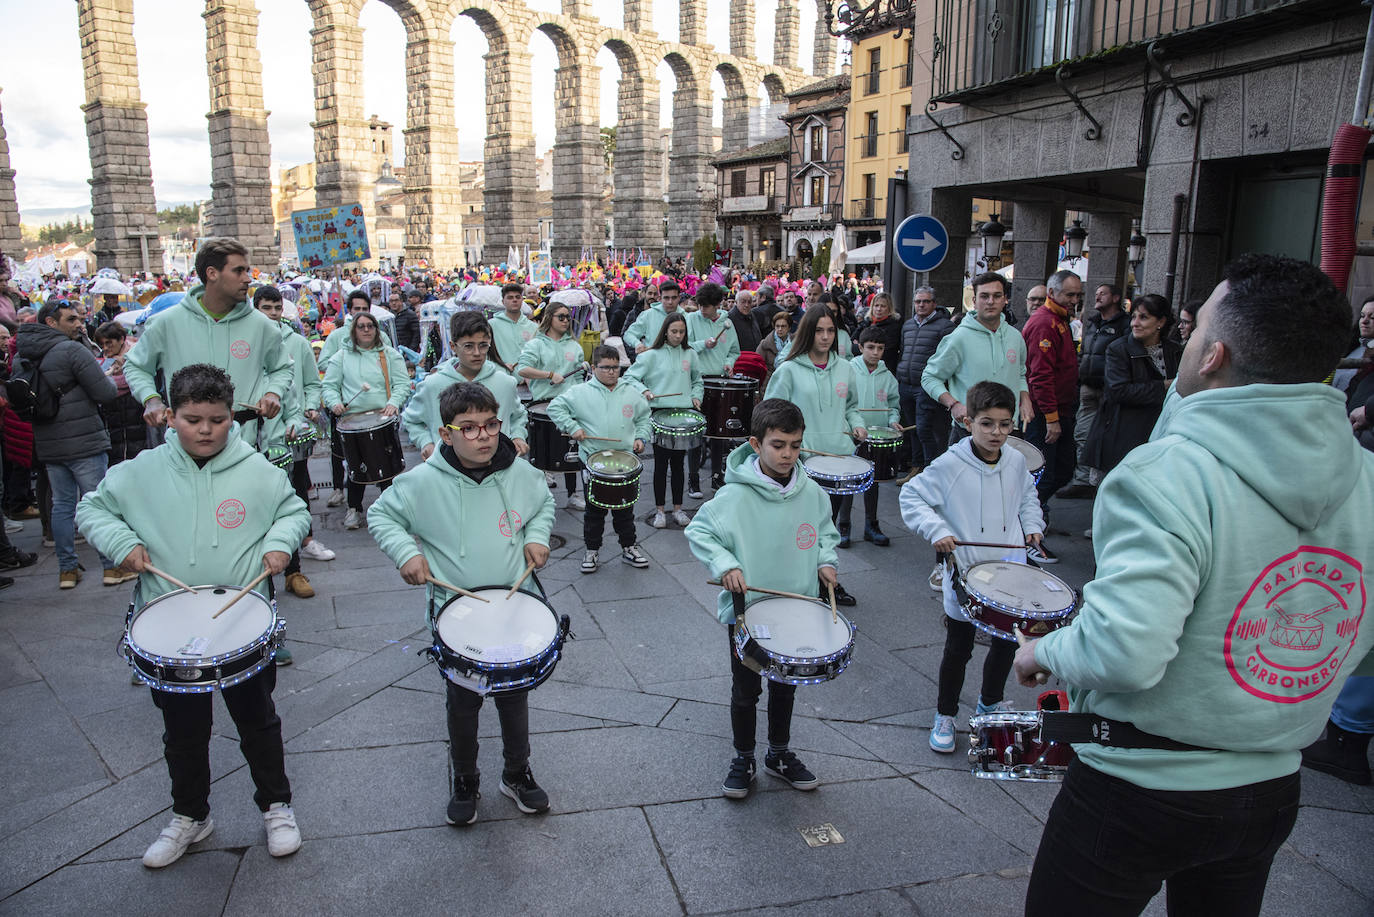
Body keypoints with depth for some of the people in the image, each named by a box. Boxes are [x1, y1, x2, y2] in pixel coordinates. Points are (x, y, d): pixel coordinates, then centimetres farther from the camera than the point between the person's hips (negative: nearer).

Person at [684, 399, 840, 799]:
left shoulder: (812, 493, -7)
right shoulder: (735, 495, -20)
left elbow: (826, 532, 11)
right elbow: (699, 531, -12)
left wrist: (825, 561, -6)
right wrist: (724, 564, -25)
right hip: (745, 611, -4)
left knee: (785, 685, 21)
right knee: (746, 691, 12)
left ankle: (780, 754, 41)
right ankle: (743, 761, 32)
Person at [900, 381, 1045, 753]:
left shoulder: (1016, 462, -1)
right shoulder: (950, 465, -16)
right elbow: (911, 495, -12)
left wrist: (1032, 525, 4)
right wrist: (936, 529, -23)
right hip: (965, 575, -5)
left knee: (1007, 642, 20)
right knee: (958, 650, 7)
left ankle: (990, 702, 44)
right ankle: (945, 716, 27)